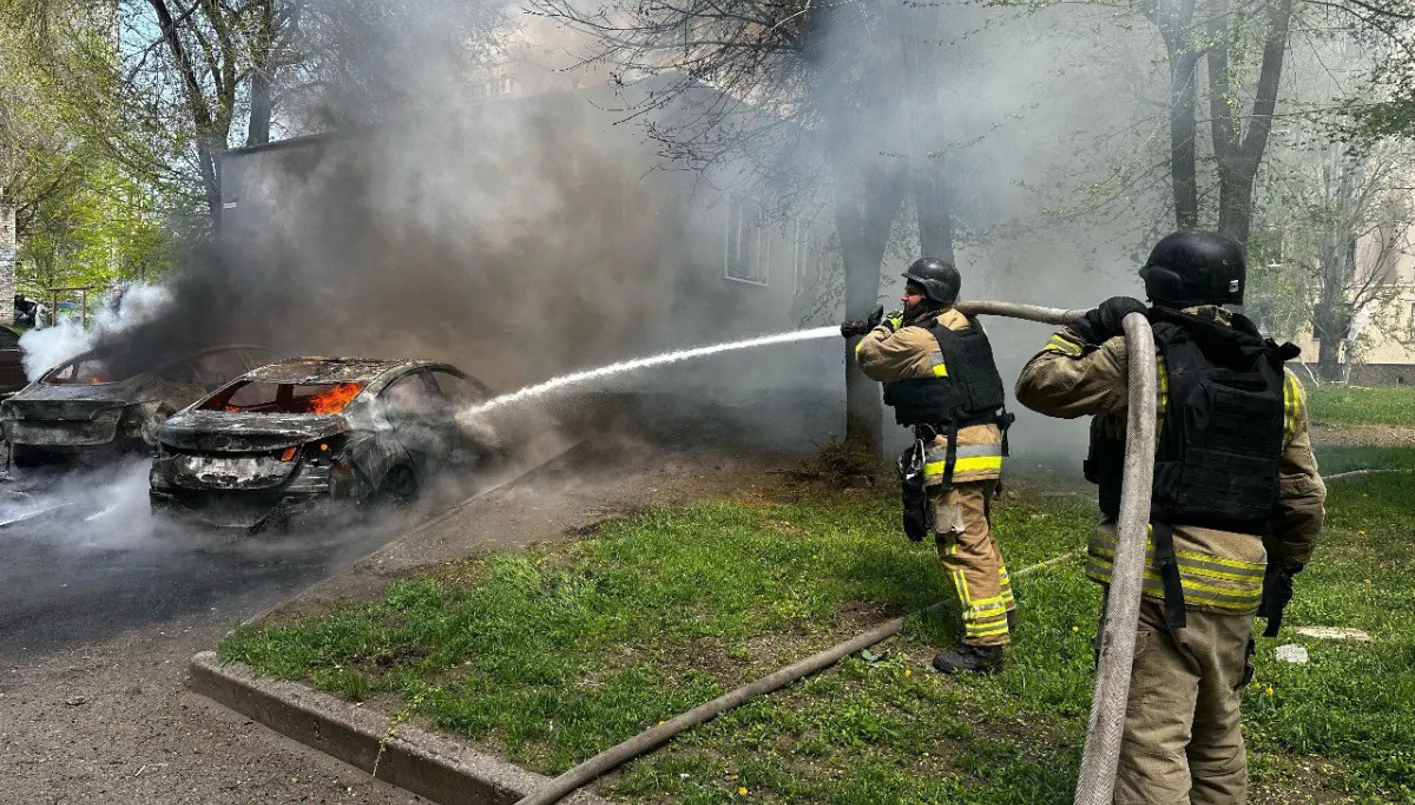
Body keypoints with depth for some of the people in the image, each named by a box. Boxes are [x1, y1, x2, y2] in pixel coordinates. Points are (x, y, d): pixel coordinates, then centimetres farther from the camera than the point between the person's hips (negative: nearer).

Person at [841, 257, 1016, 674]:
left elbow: (870, 358, 0)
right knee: (978, 535, 24)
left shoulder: (919, 339, -16)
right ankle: (1001, 612, 39)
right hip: (984, 442, 10)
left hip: (955, 452, -10)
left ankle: (985, 644, -5)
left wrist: (880, 329, 19)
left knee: (964, 546, -7)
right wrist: (880, 328, 35)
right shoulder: (963, 326, 10)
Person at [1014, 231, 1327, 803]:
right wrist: (1281, 572, 26)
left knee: (1152, 740, -3)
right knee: (1218, 732, 22)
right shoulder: (1279, 379, 11)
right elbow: (1305, 498, 14)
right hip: (1237, 589, 7)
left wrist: (1089, 330, 8)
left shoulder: (1141, 354, -9)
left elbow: (1038, 385, -4)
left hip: (1161, 580, -7)